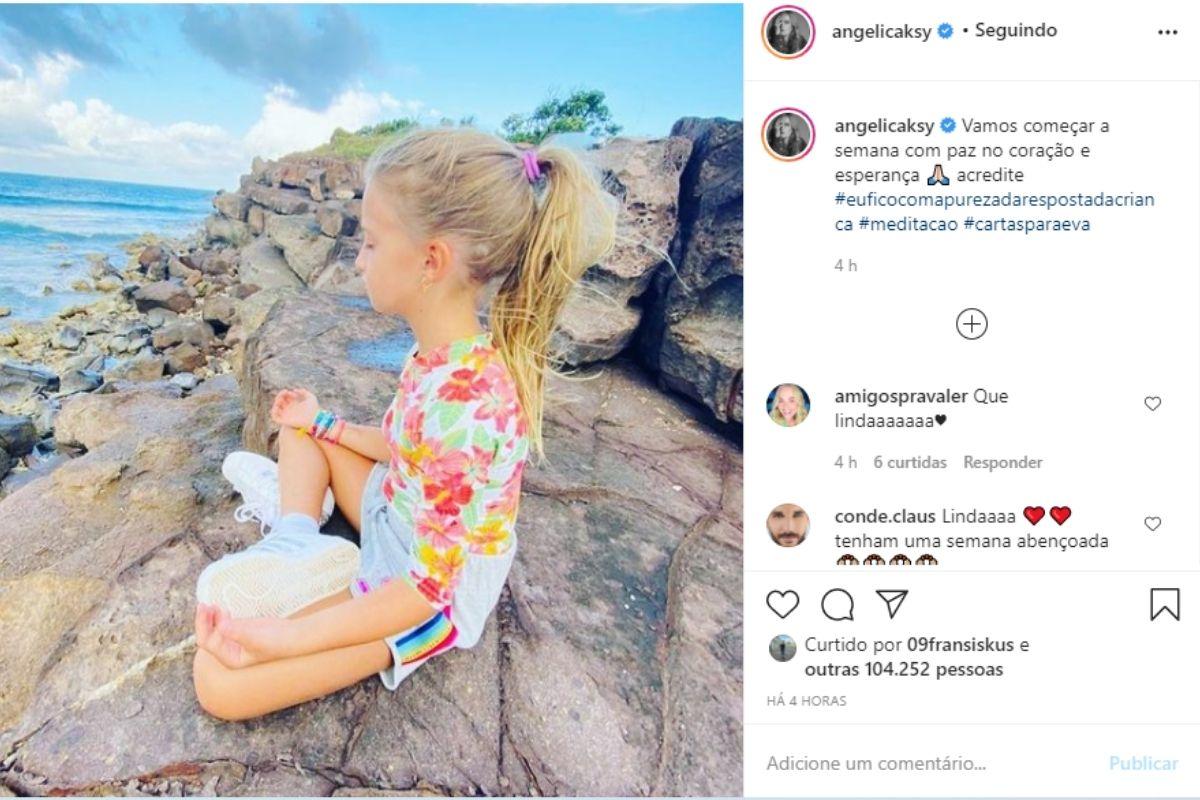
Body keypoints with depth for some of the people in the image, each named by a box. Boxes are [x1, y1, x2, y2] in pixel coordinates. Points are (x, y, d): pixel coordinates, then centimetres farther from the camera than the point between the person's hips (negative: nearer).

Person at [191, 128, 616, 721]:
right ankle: (297, 540, -1)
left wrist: (282, 638, -31)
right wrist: (324, 423, 21)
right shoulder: (444, 355, -7)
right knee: (300, 428, 19)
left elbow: (427, 589, -30)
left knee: (219, 680, -21)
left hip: (430, 598, -9)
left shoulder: (463, 400, -36)